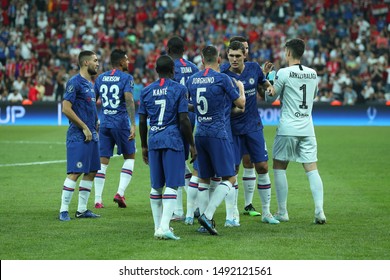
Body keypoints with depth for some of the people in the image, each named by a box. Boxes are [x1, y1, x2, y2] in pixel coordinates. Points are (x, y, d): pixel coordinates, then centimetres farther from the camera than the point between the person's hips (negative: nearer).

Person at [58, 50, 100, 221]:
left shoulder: (90, 83, 17)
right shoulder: (75, 82, -11)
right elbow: (66, 108, -17)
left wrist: (95, 125, 15)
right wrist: (85, 128, -15)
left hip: (91, 135, 9)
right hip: (78, 136, -9)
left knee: (91, 172, 10)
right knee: (75, 173, -11)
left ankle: (82, 210, 17)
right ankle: (64, 211, -7)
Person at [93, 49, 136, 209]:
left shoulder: (101, 78, 10)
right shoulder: (126, 78, -5)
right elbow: (129, 100, -18)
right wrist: (133, 125, -22)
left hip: (104, 123, 4)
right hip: (121, 122, -4)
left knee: (102, 162, 6)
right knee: (129, 157, 11)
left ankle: (97, 200, 2)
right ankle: (120, 192, -4)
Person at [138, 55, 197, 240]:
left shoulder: (146, 91, 8)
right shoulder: (179, 89, -3)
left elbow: (142, 121, 9)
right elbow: (184, 120, -7)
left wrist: (144, 146, 19)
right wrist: (192, 144, 1)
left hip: (153, 141, 4)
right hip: (173, 140, -4)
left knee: (156, 187, 12)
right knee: (172, 186, -5)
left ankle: (158, 226, 15)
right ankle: (164, 227, -15)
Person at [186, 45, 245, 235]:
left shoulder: (192, 80, 6)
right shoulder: (222, 79, -9)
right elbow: (240, 103, 1)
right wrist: (241, 88, 21)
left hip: (199, 134, 6)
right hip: (218, 134, -6)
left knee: (204, 179, 13)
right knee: (229, 178, -3)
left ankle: (203, 216, 9)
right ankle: (207, 215, -17)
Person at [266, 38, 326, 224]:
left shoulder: (284, 73, -7)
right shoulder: (312, 73, 8)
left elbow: (270, 98, 1)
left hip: (288, 128, -4)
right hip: (307, 129, 4)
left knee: (279, 168, 8)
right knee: (312, 169, 2)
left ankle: (282, 212, 7)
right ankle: (319, 210, -12)